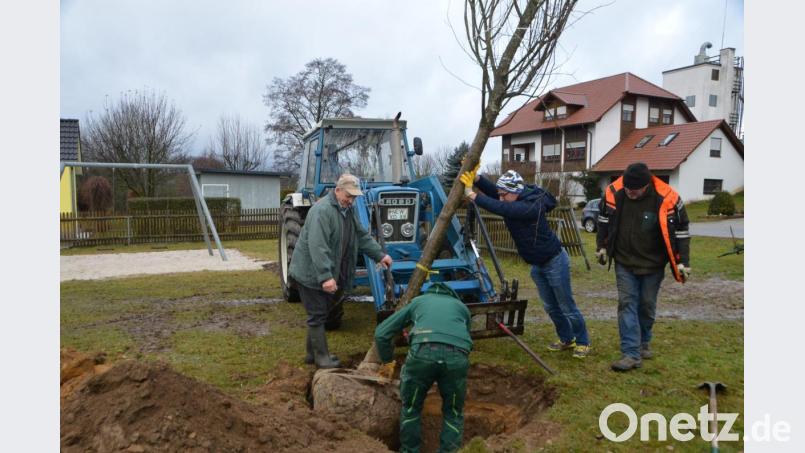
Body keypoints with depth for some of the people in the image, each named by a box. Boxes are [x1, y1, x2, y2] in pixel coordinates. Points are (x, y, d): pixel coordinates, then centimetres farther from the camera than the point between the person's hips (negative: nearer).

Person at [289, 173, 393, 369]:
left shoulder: (348, 210, 8)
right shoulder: (322, 210, -23)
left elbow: (362, 236, 14)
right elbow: (317, 247, -31)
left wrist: (380, 255, 6)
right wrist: (325, 277, -36)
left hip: (330, 274, 9)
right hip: (311, 273, -9)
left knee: (320, 314, 17)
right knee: (317, 316, -1)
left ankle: (313, 353, 30)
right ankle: (321, 357, 9)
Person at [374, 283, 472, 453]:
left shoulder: (417, 301, 36)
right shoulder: (461, 307, 38)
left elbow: (381, 333, 33)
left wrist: (387, 362, 47)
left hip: (423, 352, -1)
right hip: (457, 356, 1)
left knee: (411, 408, 24)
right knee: (453, 413, 24)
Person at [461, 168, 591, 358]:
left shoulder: (531, 206, -32)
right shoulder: (516, 201, -5)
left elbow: (500, 208, -43)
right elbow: (492, 190, -12)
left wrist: (472, 195, -41)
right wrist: (475, 177, -29)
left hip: (554, 261, -9)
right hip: (537, 264, 9)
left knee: (566, 307, 6)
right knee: (550, 307, 18)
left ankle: (582, 342, 25)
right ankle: (567, 339, 35)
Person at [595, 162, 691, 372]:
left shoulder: (667, 199, -20)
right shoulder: (614, 193, -14)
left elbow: (680, 232, -9)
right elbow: (604, 221, 5)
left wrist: (682, 262, -8)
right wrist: (602, 247, 10)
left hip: (652, 264, -1)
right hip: (624, 262, 1)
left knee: (647, 305, 11)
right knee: (627, 304, -5)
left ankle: (643, 343, 33)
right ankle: (632, 354, -5)